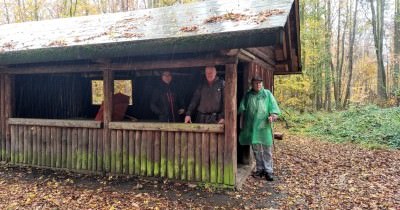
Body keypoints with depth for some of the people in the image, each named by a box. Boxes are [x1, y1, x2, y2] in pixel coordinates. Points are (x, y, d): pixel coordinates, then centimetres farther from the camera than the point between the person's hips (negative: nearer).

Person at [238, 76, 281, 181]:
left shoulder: (267, 94, 5)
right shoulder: (247, 95, 10)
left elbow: (274, 108, 1)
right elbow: (242, 110, 12)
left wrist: (272, 116, -18)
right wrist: (241, 123, 8)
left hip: (264, 126, -2)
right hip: (252, 127, 2)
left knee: (267, 149, 1)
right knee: (256, 149, 9)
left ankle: (268, 171, 9)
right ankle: (260, 169, 21)